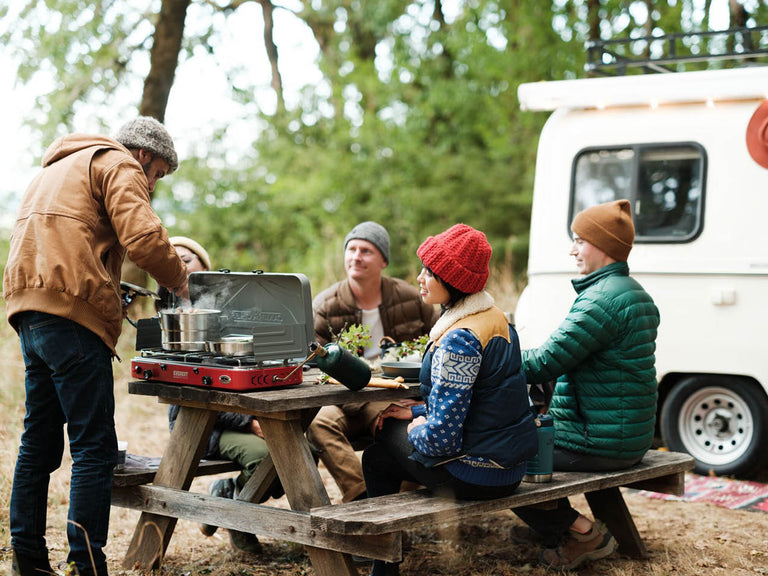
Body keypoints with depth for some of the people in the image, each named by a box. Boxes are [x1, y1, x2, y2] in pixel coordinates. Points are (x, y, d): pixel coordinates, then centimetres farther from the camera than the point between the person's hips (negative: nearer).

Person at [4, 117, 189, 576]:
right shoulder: (120, 166, 2)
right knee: (95, 446, -7)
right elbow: (143, 236, -14)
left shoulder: (56, 169, 31)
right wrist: (178, 279, 1)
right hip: (73, 313, -9)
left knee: (40, 440, 14)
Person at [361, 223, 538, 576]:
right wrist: (416, 414, 11)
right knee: (392, 426, 24)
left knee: (377, 454, 15)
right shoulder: (497, 319, 4)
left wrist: (415, 430, -5)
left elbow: (442, 437, -26)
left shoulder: (459, 341, -26)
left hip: (475, 474, -9)